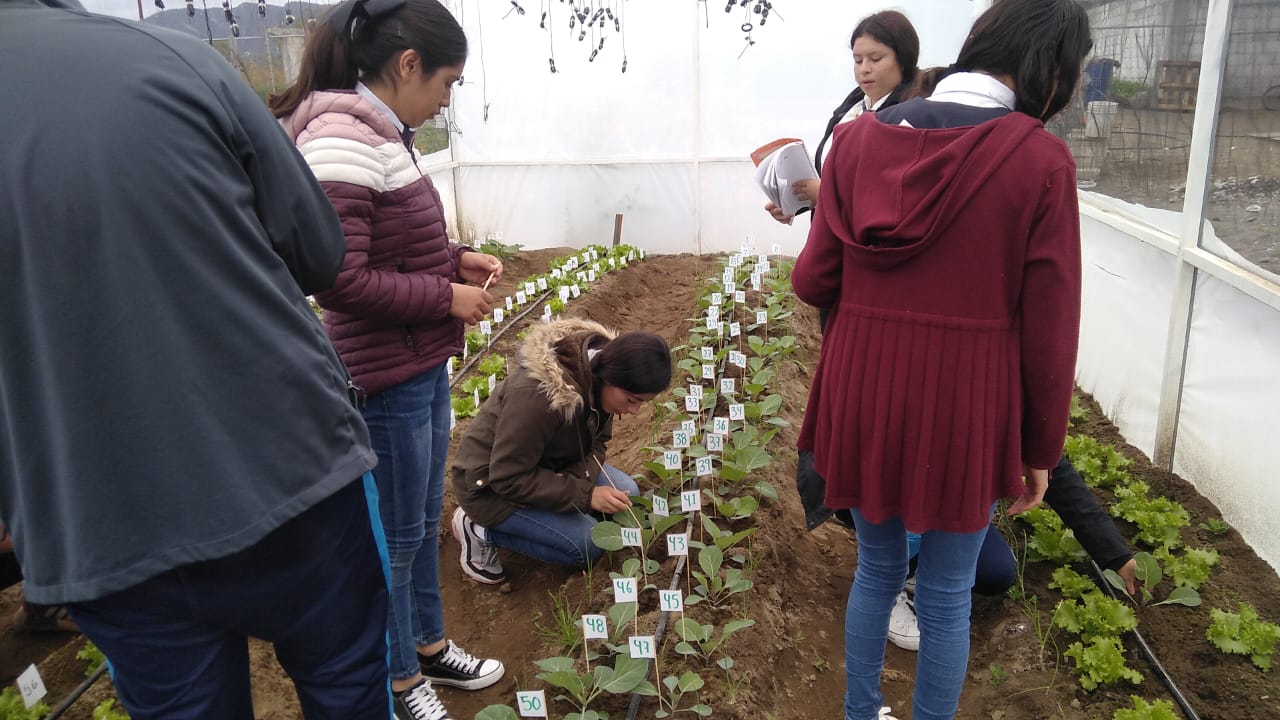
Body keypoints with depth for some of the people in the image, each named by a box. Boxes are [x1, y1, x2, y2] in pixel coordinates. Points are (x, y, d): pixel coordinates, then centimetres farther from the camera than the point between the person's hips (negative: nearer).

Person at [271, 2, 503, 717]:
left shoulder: (385, 134, 8)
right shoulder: (342, 140, -21)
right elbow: (340, 279, -25)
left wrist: (457, 258, 2)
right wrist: (447, 297, -17)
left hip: (425, 369, 9)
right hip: (388, 382, -9)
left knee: (426, 519, 22)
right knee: (397, 536, 9)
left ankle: (430, 645, 42)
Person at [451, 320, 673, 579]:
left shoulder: (599, 377, -13)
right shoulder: (538, 394, -38)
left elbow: (596, 443, 0)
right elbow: (508, 479, -30)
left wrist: (583, 481, -22)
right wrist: (585, 495, -29)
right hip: (490, 484, -8)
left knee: (626, 494, -6)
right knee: (587, 545, -18)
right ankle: (482, 529, -2)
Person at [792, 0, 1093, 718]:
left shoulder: (859, 138, -2)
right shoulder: (1041, 160, -11)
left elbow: (814, 282, -2)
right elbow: (1049, 332, -8)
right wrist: (1041, 448, 5)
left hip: (865, 397, 3)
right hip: (963, 410, -3)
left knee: (877, 570, 23)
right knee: (947, 596, 16)